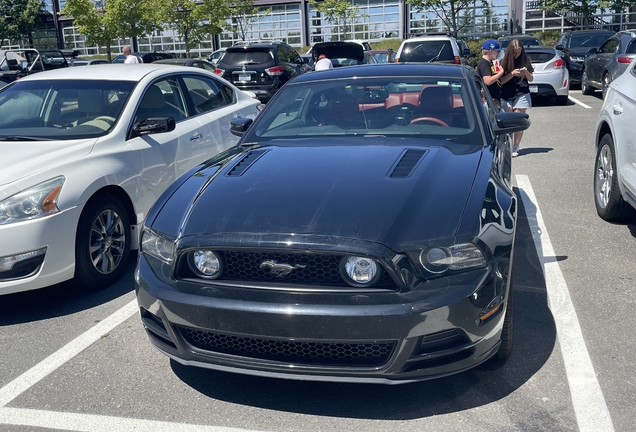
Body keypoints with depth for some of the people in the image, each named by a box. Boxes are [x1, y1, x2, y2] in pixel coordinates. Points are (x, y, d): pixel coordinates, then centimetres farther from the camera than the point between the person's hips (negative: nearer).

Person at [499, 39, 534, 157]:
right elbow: (501, 81, -6)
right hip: (506, 96, 0)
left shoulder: (525, 60, 3)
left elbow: (531, 79, 8)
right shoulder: (504, 62, -2)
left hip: (521, 95, 1)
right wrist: (512, 74, -20)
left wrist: (526, 73, -12)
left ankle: (515, 147, 3)